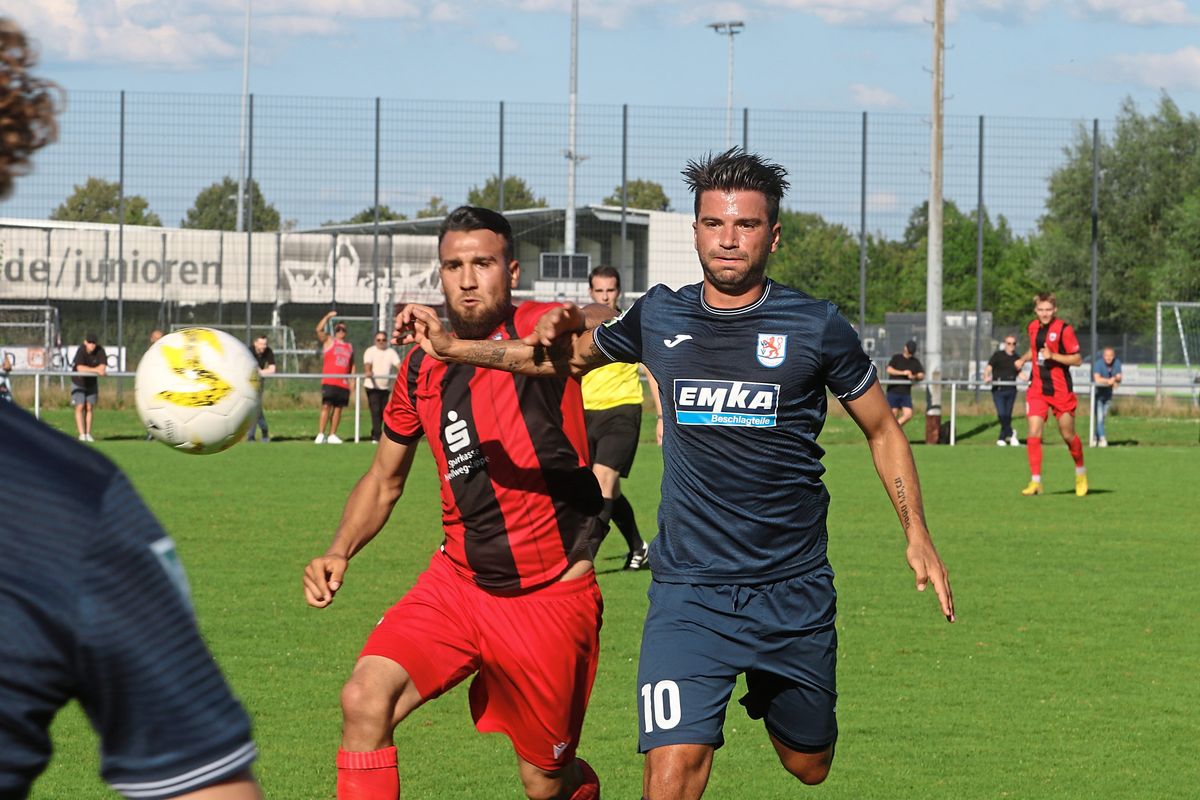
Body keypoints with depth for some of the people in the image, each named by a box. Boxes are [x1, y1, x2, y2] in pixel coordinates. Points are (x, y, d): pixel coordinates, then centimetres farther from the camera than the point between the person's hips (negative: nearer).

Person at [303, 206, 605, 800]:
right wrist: (339, 552, 1)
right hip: (457, 583, 4)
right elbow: (384, 479, 20)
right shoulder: (423, 370, 5)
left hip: (550, 596, -4)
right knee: (364, 701, -21)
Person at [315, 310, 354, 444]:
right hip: (329, 381, -4)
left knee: (338, 408, 3)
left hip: (343, 383, 4)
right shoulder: (329, 341, 8)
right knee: (326, 406, -10)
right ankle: (321, 435, -12)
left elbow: (352, 364, 22)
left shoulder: (349, 347, 19)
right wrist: (328, 317, -8)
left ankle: (332, 435, 8)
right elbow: (319, 330, -7)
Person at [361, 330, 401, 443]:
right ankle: (377, 435, -16)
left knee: (383, 412, 7)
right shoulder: (370, 351, 0)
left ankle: (375, 435, 18)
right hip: (372, 386, -4)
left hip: (386, 386, 4)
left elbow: (398, 364, -6)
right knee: (375, 410, -13)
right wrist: (368, 372, -40)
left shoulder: (391, 352, 9)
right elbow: (367, 364, -17)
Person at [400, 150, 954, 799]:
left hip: (795, 592, 0)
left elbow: (882, 431, 9)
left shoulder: (815, 326, -4)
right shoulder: (660, 317, 2)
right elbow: (564, 354, 20)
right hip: (687, 593, 0)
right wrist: (450, 347, 10)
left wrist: (917, 535, 2)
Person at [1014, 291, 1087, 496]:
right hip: (1037, 389, 4)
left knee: (1068, 435, 7)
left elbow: (1077, 359, -11)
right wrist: (1023, 359, 7)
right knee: (1033, 433, -11)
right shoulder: (1033, 328, 6)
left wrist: (1053, 356, -23)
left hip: (1061, 391, -4)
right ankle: (1035, 481, -8)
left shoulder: (1064, 329, -11)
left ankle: (1081, 472, 33)